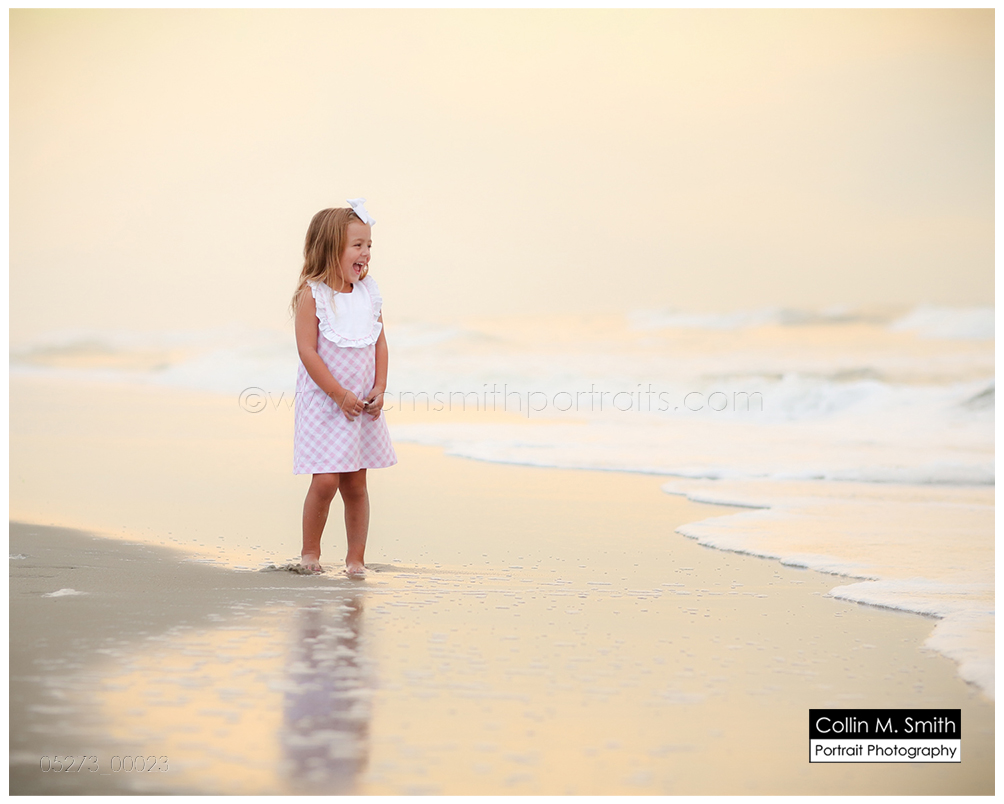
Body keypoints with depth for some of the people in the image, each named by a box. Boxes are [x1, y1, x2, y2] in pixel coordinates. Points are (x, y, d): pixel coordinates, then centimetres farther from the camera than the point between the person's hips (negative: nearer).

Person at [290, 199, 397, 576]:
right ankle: (310, 551, 11)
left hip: (362, 405, 5)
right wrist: (340, 394, -17)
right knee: (325, 481, -9)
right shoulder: (312, 294, -12)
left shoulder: (369, 293, 5)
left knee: (356, 484, 7)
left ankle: (356, 558, 16)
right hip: (323, 403, -5)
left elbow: (379, 342, 10)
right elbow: (308, 350, -15)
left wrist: (379, 389, -2)